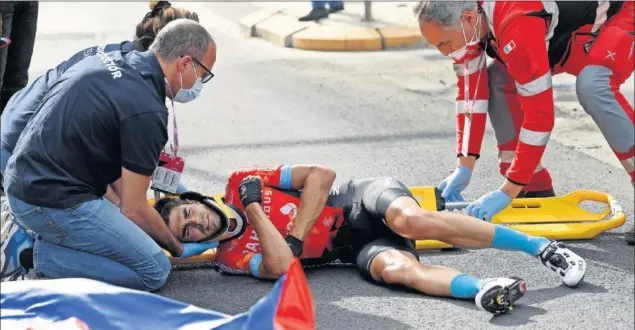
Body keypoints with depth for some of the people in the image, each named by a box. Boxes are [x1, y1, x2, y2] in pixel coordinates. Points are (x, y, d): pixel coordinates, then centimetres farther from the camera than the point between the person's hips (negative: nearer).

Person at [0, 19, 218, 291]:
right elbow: (134, 209, -11)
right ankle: (35, 255, -9)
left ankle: (31, 234, 9)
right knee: (154, 271, -9)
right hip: (54, 202, -10)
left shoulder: (111, 59, 8)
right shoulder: (147, 112, -18)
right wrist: (177, 247, 6)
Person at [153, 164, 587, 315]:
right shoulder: (231, 256, 1)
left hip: (361, 201, -1)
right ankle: (481, 290, -54)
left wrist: (295, 236, -11)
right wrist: (255, 211, -14)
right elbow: (279, 267, -19)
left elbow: (321, 175, -1)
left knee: (410, 221, -33)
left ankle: (541, 247, -29)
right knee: (393, 267, -35)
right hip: (352, 249, 1)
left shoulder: (239, 183, 2)